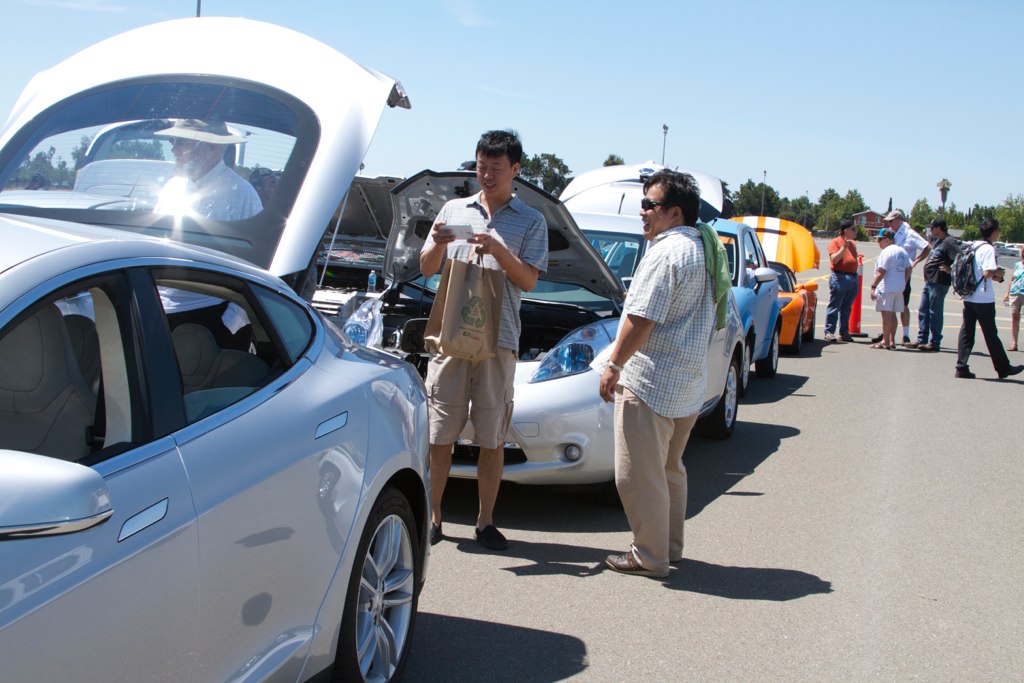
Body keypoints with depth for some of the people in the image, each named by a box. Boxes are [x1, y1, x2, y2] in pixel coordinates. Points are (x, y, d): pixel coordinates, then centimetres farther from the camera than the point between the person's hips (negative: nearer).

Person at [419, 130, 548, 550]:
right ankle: (432, 517, 11)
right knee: (439, 436, 1)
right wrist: (438, 245, -9)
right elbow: (427, 269, 12)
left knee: (492, 439, 3)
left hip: (498, 341, -1)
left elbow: (528, 281, 0)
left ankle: (485, 522, 13)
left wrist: (499, 251, -16)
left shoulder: (530, 222, 9)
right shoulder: (454, 210, 15)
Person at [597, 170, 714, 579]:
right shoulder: (702, 249, 13)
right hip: (688, 385, 10)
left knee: (639, 475, -1)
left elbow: (641, 320, -21)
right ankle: (671, 546, 30)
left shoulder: (666, 253, -18)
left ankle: (649, 556, 5)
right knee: (670, 470, 20)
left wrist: (614, 365, -13)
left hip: (651, 383, -10)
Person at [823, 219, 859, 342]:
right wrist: (844, 247, -22)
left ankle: (844, 332, 13)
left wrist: (855, 277, 20)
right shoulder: (835, 242, -3)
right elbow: (834, 259, -15)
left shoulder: (853, 243, 19)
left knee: (846, 308, 10)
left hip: (853, 278, 7)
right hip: (840, 277, -7)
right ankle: (829, 332, -5)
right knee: (834, 306, -6)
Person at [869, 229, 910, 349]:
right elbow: (908, 269, 15)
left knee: (886, 313, -5)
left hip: (887, 288, -8)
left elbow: (881, 272, -19)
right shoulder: (902, 252, 13)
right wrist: (904, 284, 20)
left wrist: (873, 286, -18)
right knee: (892, 314, 13)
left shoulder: (886, 252, -13)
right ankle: (892, 341, 16)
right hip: (899, 287, 8)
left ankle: (885, 341, -3)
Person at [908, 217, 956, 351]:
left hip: (939, 283, -10)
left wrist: (950, 270, -19)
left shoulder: (949, 242, -16)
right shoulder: (937, 240, 14)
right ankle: (921, 339, 20)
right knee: (923, 311, 13)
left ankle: (935, 343, 5)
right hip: (929, 281, 10)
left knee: (935, 313, -2)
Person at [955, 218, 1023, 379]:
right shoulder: (989, 249, -13)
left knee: (966, 332, 5)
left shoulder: (974, 247, 12)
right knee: (991, 334, 3)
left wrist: (994, 275, 12)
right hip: (984, 299, -7)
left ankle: (962, 368, 0)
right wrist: (998, 273, -3)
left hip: (969, 297, 7)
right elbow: (987, 273, -23)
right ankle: (1003, 368, 15)